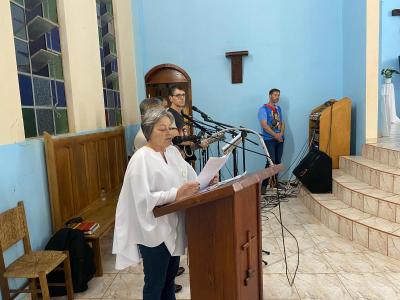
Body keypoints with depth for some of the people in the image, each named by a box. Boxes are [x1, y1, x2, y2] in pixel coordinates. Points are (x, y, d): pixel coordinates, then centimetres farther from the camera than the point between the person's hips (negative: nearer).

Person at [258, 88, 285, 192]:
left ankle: (274, 182, 22)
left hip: (280, 139, 6)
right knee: (271, 162, -13)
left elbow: (282, 122, 14)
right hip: (269, 139, -6)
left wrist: (281, 134, -5)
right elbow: (264, 125, -15)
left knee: (278, 161, 9)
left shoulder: (278, 108, 16)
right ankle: (264, 185, -6)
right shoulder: (263, 109, -5)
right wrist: (275, 135, -17)